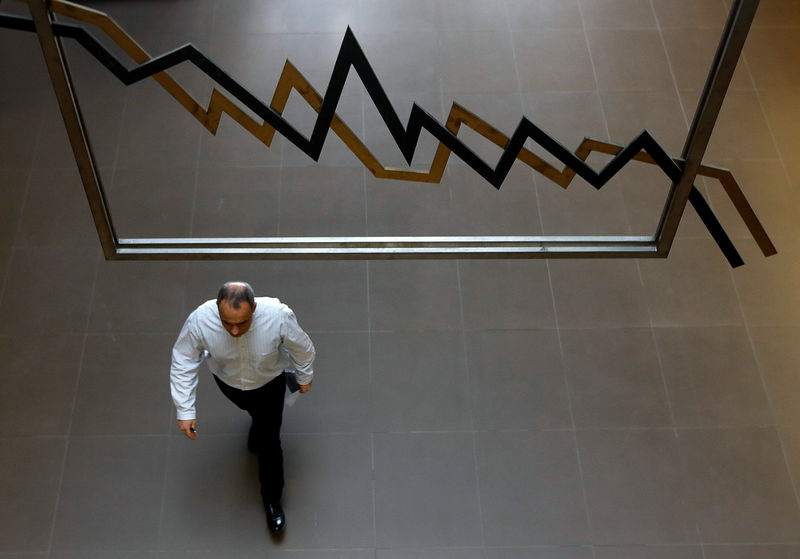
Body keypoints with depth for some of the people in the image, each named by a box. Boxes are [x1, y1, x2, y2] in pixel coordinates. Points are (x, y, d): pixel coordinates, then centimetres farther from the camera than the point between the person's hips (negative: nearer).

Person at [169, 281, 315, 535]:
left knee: (269, 439, 10)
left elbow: (302, 348, -19)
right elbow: (183, 362, -22)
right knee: (253, 410, 32)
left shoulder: (279, 316, -41)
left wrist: (305, 378, -1)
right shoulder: (200, 321, -39)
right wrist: (185, 411, -19)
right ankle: (260, 421, 69)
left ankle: (272, 499, 35)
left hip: (269, 383, -1)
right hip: (227, 381, 2)